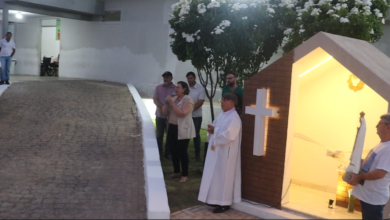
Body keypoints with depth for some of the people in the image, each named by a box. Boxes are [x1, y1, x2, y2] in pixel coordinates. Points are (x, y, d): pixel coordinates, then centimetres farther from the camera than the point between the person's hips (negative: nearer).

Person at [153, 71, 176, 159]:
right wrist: (162, 107, -19)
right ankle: (159, 153, 19)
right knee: (159, 135, 8)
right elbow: (155, 99, -2)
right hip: (160, 115, 2)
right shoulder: (158, 87, 4)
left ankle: (168, 153, 15)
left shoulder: (175, 88, -3)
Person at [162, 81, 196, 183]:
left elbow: (182, 113, -24)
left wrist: (172, 103, -20)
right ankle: (176, 172, 25)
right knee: (174, 151, 13)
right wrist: (167, 103, -8)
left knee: (182, 152, -3)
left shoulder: (188, 100, -12)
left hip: (182, 130, -7)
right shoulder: (174, 98, 11)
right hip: (172, 128, 8)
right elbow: (164, 111, 10)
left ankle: (185, 175, 7)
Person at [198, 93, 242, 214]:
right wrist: (212, 129, -6)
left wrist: (214, 130, -17)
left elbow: (228, 135, -27)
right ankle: (217, 199, 27)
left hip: (226, 153, -9)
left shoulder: (234, 118, -19)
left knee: (223, 176, -1)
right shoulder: (222, 115, 10)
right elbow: (217, 128, 17)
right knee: (216, 175, 15)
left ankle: (224, 203, 10)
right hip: (217, 150, 10)